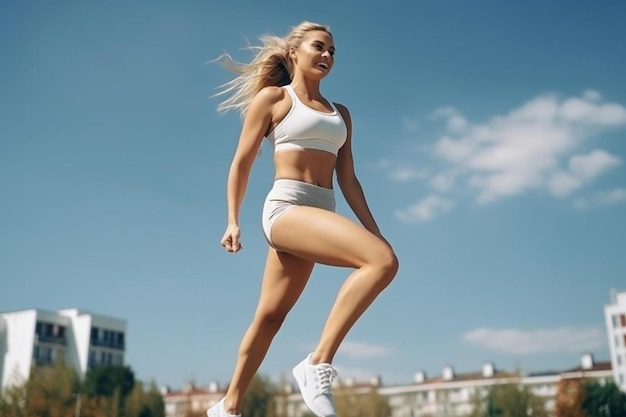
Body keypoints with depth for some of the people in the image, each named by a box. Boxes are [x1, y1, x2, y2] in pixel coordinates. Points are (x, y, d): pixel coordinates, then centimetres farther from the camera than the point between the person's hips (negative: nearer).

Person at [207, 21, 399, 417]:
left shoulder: (340, 113, 22)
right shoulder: (272, 97, 6)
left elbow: (348, 179, 18)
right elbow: (242, 163, 3)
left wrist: (375, 233, 10)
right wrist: (233, 221, -5)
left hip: (321, 213, 6)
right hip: (286, 206, -6)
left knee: (270, 316, 9)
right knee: (383, 261, -25)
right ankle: (319, 364, -21)